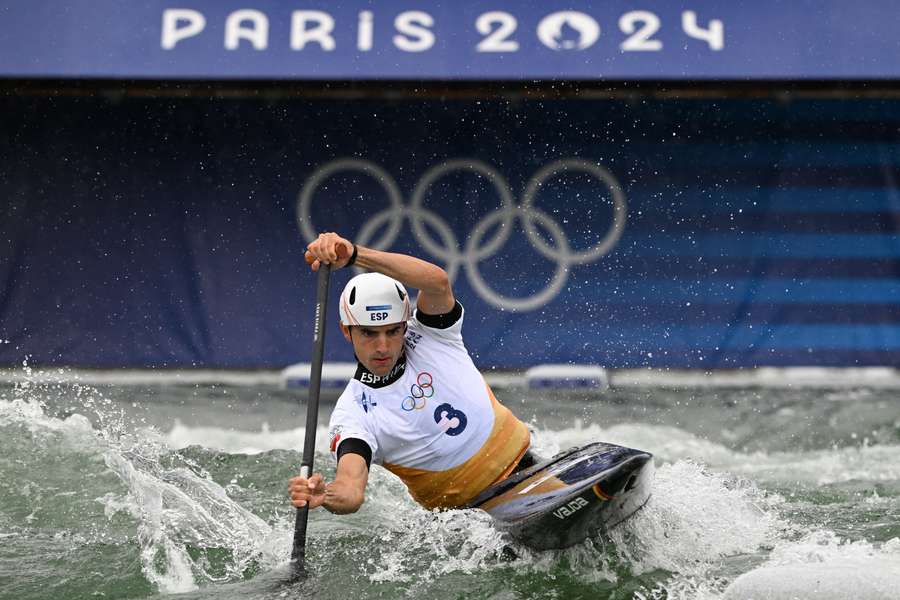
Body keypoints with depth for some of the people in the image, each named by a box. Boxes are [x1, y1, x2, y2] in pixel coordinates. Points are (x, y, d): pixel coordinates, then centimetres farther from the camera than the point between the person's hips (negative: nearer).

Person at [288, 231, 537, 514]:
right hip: (462, 511, 0)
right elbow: (351, 492, -26)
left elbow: (438, 281, -27)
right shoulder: (352, 414, -9)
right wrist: (326, 496, -53)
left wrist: (354, 255, -40)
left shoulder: (431, 334, -4)